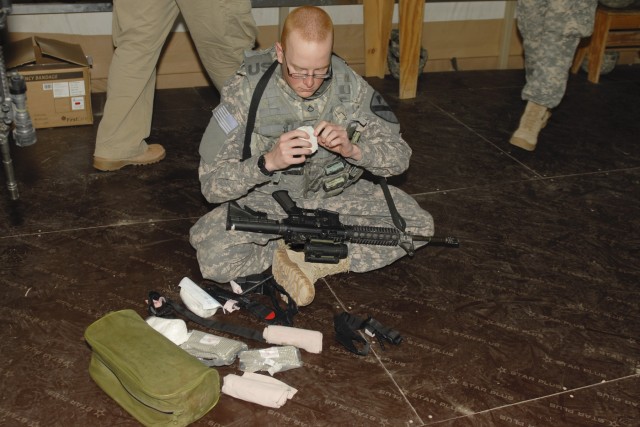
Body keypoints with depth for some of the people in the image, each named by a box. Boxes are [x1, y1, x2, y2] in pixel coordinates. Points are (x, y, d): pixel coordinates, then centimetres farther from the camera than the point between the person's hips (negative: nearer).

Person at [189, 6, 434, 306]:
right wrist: (268, 162, -37)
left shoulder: (349, 86, -13)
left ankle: (307, 261, -17)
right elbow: (211, 184, -20)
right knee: (212, 256, -30)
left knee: (419, 224, -16)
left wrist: (353, 149, -27)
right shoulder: (245, 90, -20)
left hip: (334, 195, 2)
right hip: (266, 200, -2)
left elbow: (399, 157, -7)